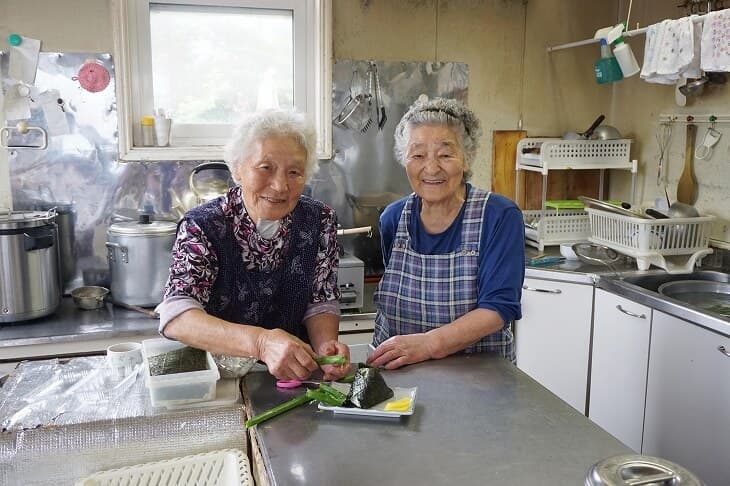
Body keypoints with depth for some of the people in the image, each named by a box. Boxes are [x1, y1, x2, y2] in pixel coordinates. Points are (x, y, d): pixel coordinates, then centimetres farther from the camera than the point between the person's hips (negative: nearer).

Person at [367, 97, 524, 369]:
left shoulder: (500, 217, -8)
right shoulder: (393, 218, 4)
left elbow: (499, 307, -15)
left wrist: (428, 344, -26)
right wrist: (380, 356, -2)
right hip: (395, 372, 2)